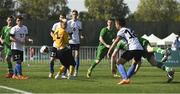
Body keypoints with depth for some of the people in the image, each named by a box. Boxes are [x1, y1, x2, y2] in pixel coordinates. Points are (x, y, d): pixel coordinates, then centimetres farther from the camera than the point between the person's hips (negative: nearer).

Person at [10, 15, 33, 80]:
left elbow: (26, 37, 17)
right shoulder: (14, 28, -9)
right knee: (18, 61, -13)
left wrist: (29, 40, -6)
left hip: (21, 48, 7)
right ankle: (20, 75, -14)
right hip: (15, 47, -7)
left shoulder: (25, 28, 11)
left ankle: (15, 75, 19)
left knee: (19, 61, 10)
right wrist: (19, 41, -21)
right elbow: (11, 38, -12)